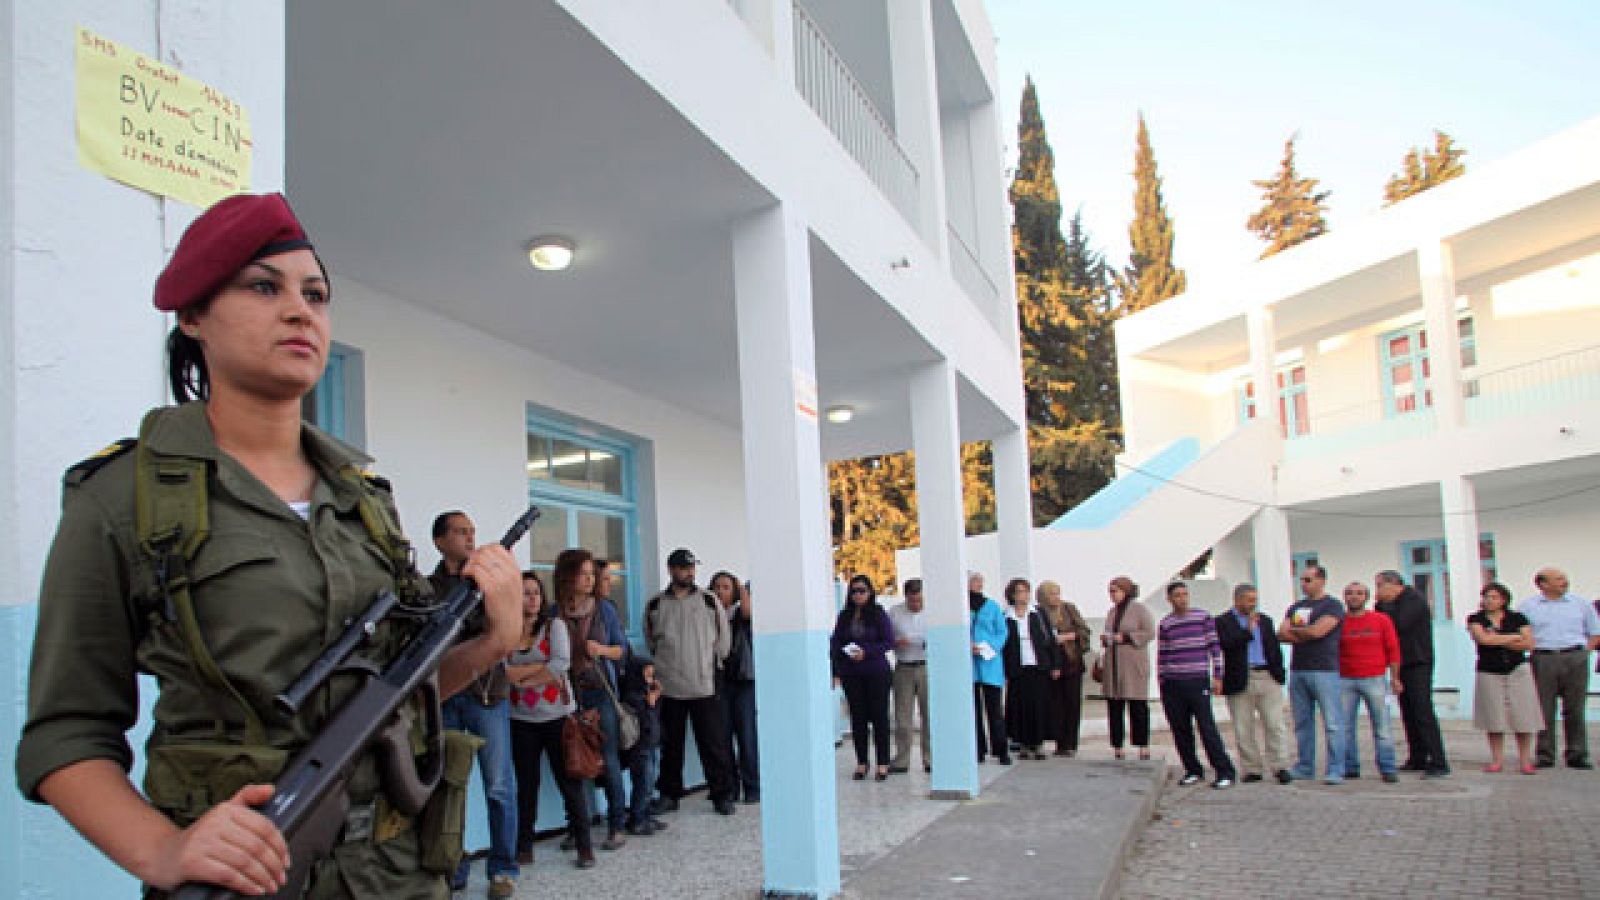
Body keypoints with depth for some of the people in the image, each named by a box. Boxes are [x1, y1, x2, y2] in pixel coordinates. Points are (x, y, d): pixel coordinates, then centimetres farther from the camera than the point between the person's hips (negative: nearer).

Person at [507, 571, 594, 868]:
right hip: (522, 720, 2)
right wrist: (544, 669, -13)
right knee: (526, 784, 10)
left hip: (558, 715, -2)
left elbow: (562, 663, -14)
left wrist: (522, 677, -11)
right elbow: (502, 672, -11)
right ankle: (524, 848, 21)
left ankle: (584, 846, 10)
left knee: (570, 781, 2)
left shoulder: (554, 624, -1)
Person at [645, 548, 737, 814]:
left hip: (704, 687, -1)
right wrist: (666, 665, 12)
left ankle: (722, 794, 8)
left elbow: (723, 639, 9)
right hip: (669, 688, 1)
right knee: (671, 745, 9)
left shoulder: (709, 601, 4)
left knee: (714, 743, -2)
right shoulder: (655, 605, 5)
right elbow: (650, 642, 16)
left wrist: (709, 664, 9)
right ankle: (669, 793, 22)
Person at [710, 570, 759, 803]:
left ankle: (752, 787, 4)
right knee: (723, 736, 2)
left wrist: (742, 588, -4)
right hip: (719, 681, 2)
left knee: (746, 735, -4)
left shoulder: (740, 613, 7)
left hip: (744, 680, -2)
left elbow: (747, 612, -17)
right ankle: (729, 787, 11)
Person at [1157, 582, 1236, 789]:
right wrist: (1161, 683, 10)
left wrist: (1217, 676, -1)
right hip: (1172, 685, 3)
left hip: (1198, 682, -3)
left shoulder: (1203, 617, 4)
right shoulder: (1165, 624, 10)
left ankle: (1225, 772, -5)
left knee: (1207, 727, -10)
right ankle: (1193, 770, 15)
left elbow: (1215, 647, 4)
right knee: (1180, 730, 4)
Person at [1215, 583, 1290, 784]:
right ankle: (1252, 769, 11)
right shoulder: (1223, 622, 0)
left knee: (1274, 725, 0)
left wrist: (1279, 674, 7)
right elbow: (1227, 645, -16)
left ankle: (1280, 766, 6)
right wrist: (1249, 630, -12)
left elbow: (1275, 648, 17)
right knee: (1244, 729, 2)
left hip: (1268, 679, 3)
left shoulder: (1265, 620, 16)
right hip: (1240, 682, -3)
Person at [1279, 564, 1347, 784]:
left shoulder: (1332, 605, -2)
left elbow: (1317, 631, -14)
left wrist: (1293, 630, 2)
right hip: (1297, 670, 7)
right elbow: (1282, 635, 9)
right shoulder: (1295, 607, 18)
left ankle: (1336, 770, -4)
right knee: (1302, 723, 10)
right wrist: (1305, 634, -8)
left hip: (1324, 669, -7)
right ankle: (1305, 767, 17)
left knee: (1332, 723, -6)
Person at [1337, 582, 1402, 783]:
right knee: (1346, 727, 3)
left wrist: (1394, 678, 2)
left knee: (1381, 725, -2)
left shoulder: (1382, 620, 5)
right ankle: (1350, 768, 12)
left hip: (1375, 679, -1)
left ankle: (1387, 769, 5)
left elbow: (1393, 650, 6)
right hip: (1345, 680, 1)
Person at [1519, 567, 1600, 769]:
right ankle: (1545, 756, 5)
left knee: (1574, 709, 1)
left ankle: (1577, 755, 8)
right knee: (1544, 710, -1)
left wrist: (1584, 650, 3)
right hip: (1543, 659, -1)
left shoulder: (1580, 604, 12)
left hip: (1575, 659, 1)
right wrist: (1534, 650, -5)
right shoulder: (1528, 606, 7)